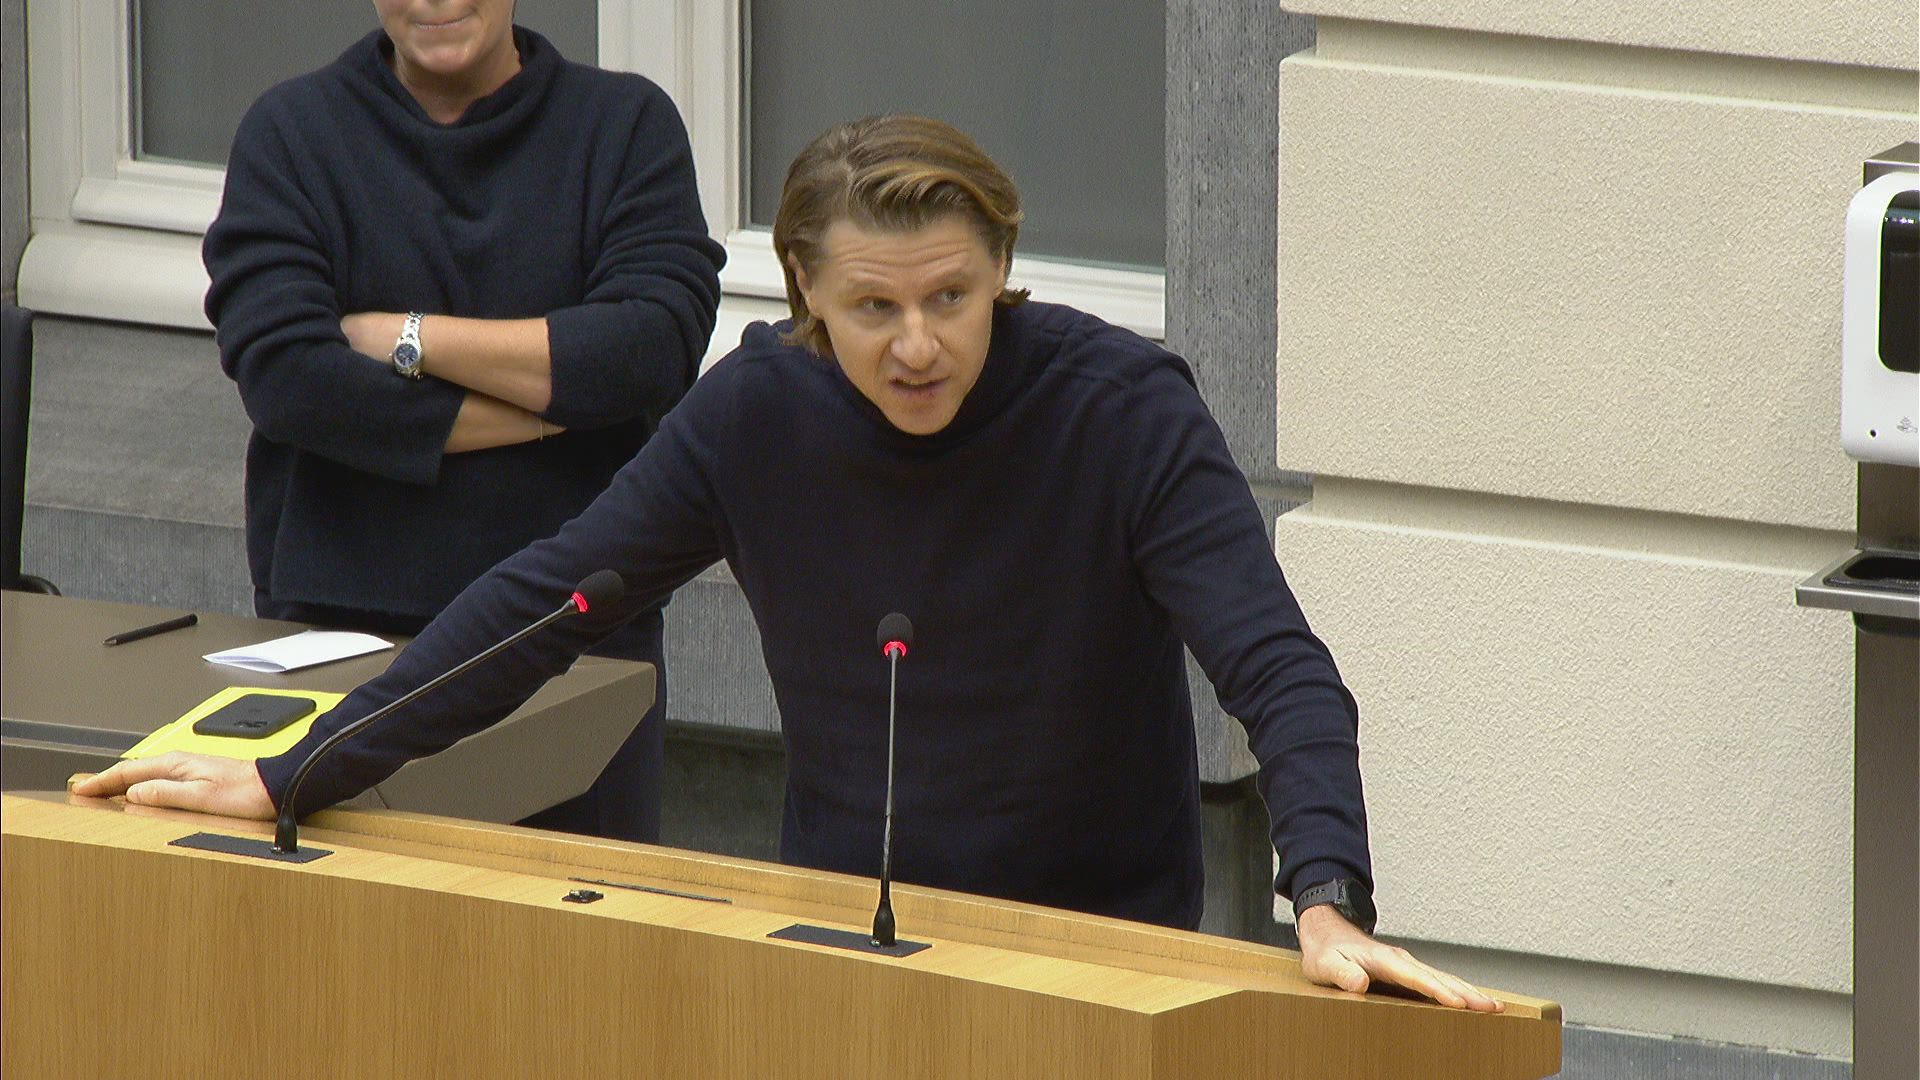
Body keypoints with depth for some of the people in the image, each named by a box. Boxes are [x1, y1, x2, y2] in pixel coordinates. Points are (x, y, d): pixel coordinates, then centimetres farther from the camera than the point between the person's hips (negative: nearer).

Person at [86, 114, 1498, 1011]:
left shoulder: (1125, 411, -19)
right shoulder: (757, 415, -9)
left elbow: (1277, 670, -27)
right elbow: (545, 602, -2)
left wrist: (1328, 903, -44)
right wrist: (292, 781, -6)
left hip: (1100, 937, -3)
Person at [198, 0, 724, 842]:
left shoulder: (628, 125, 5)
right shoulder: (291, 132, 4)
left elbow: (660, 347, -11)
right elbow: (283, 376, -12)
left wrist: (409, 339, -10)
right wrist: (551, 407, -10)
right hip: (340, 621, -1)